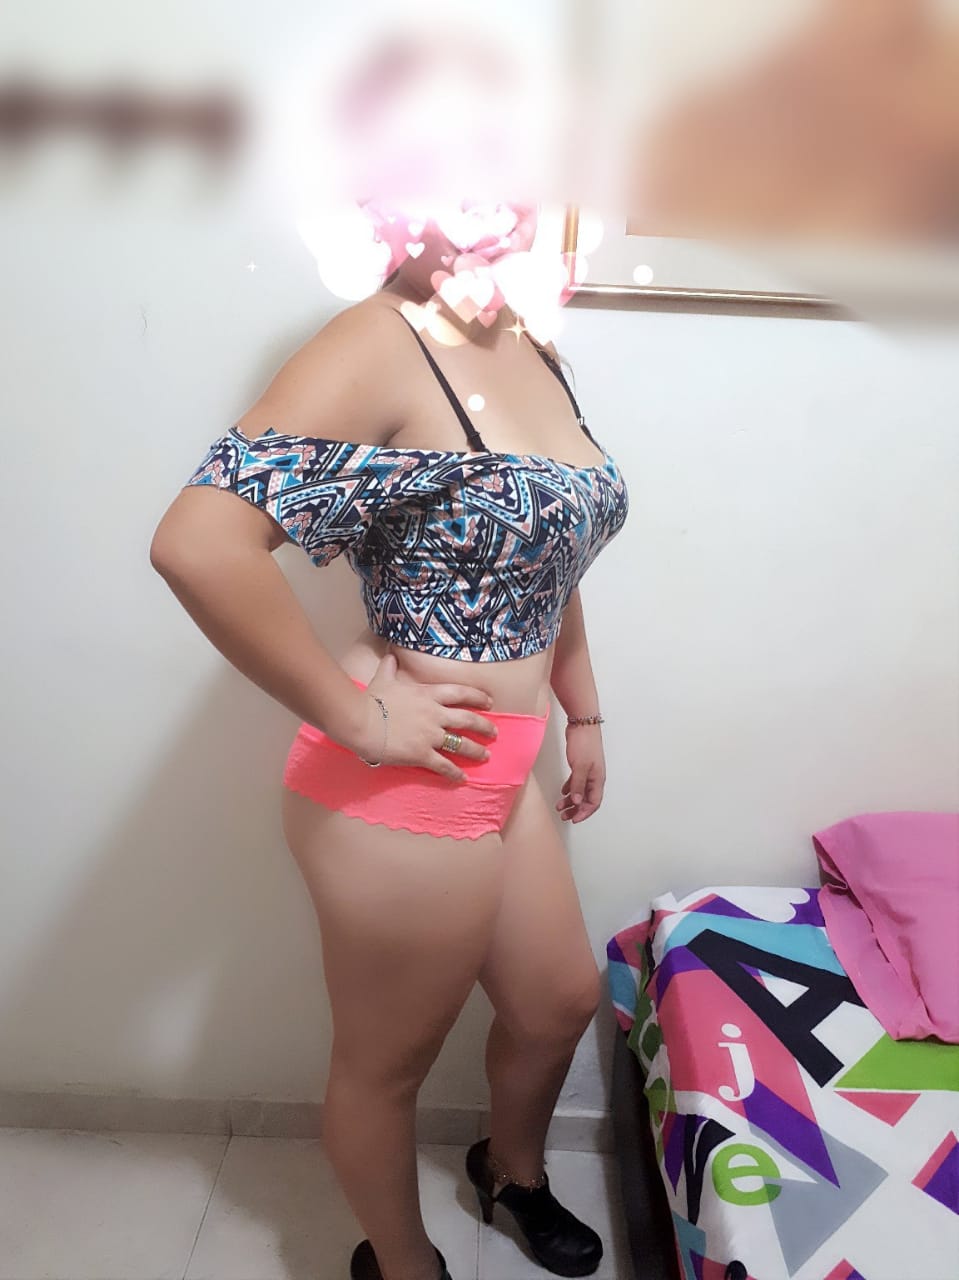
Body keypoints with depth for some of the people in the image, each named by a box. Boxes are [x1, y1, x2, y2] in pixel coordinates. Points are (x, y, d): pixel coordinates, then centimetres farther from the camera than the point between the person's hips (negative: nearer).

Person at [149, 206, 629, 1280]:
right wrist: (357, 720, -23)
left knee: (561, 999, 27)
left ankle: (514, 1170, 59)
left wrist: (583, 714, 18)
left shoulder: (533, 350, 7)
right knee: (387, 1064, 17)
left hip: (503, 768, 9)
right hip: (403, 790, -8)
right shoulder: (379, 345, -19)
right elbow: (197, 545, -30)